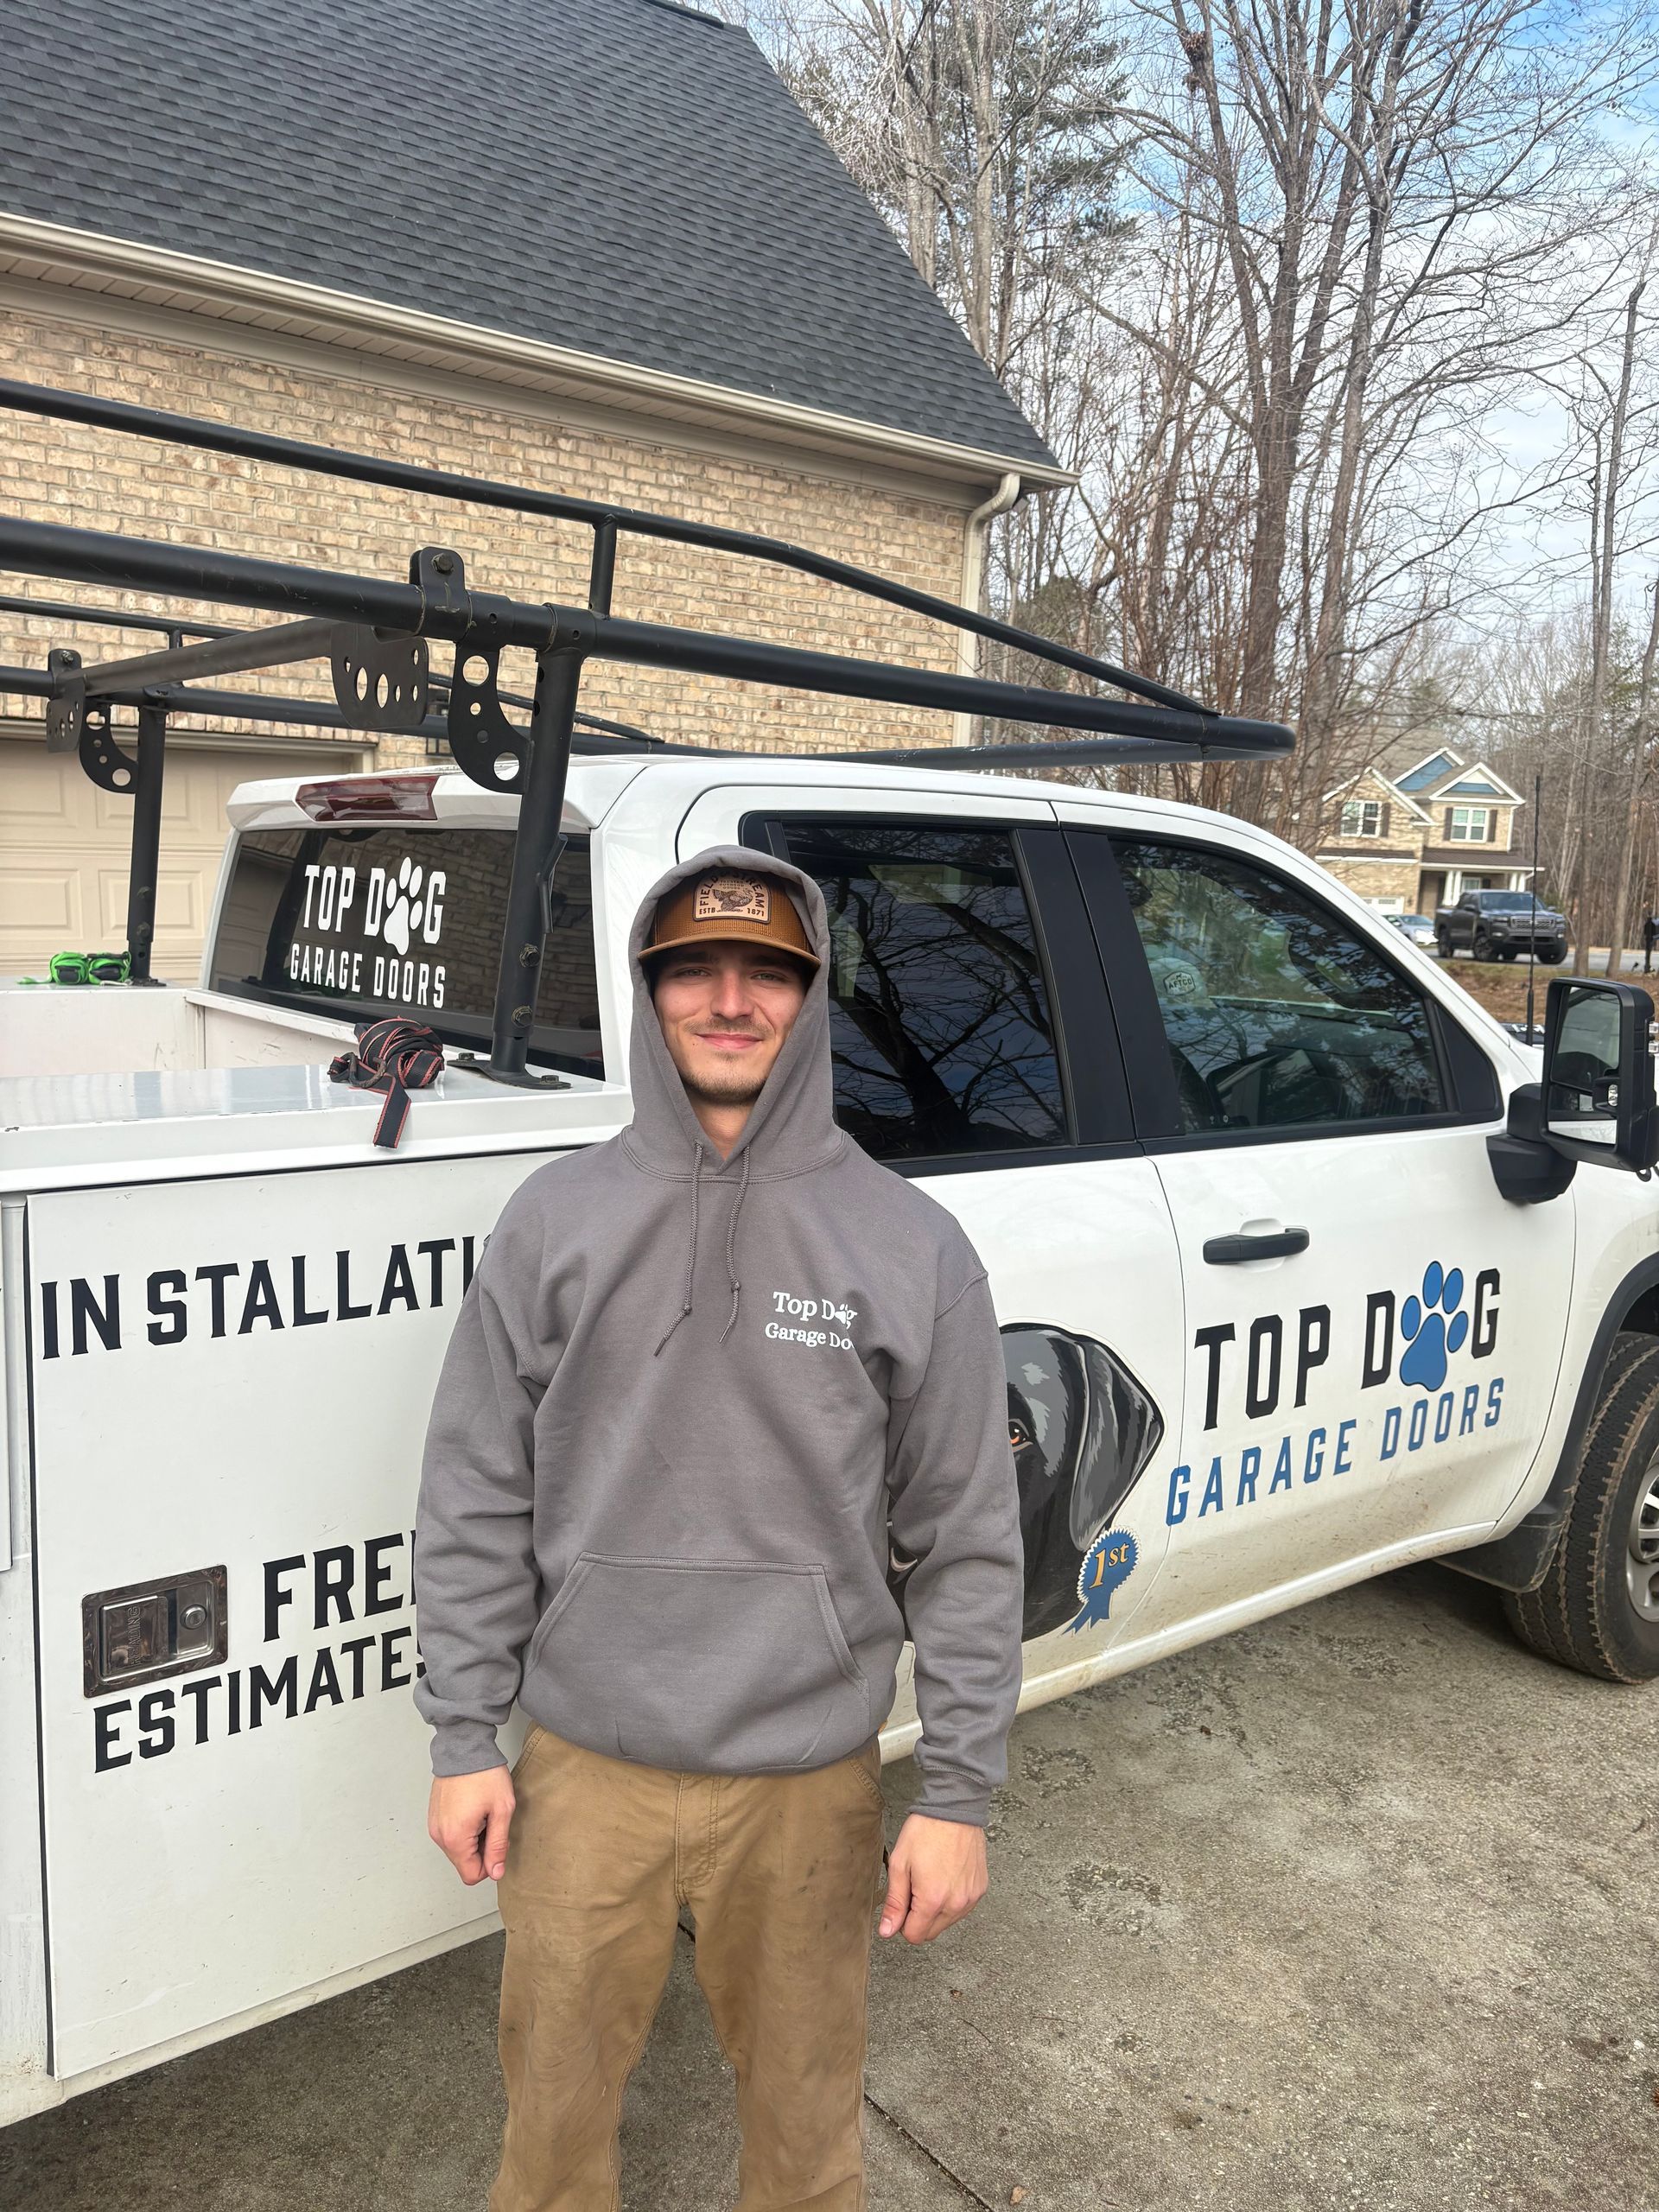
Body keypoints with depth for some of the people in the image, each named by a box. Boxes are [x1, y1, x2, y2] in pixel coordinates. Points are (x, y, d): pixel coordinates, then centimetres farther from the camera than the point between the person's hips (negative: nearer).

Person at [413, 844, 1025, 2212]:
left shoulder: (912, 1246, -7)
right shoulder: (556, 1219, -3)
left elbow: (969, 1541, -4)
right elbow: (475, 1499, 1)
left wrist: (959, 1793, -3)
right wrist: (464, 1739, 1)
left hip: (810, 1783, -1)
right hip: (586, 1769, 1)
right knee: (556, 2091, 20)